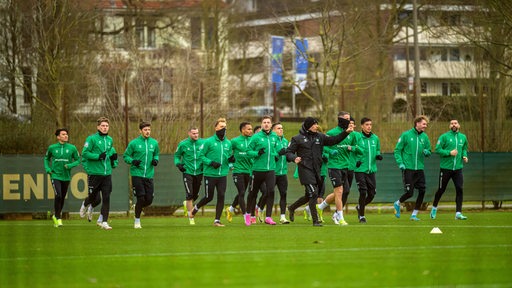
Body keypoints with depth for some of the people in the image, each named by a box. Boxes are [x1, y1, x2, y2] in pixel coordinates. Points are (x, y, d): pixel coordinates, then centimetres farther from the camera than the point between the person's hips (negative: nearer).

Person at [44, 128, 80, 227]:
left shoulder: (72, 148, -2)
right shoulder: (52, 148, -1)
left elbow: (78, 160, 6)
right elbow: (46, 158, 16)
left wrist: (70, 165, -13)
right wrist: (47, 168, 1)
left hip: (66, 177, 2)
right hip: (55, 175, -2)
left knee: (62, 198, 11)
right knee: (58, 195, -18)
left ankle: (56, 216, 33)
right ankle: (58, 218, -9)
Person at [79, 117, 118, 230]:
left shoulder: (110, 140, 12)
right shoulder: (92, 139, -6)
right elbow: (84, 153, -10)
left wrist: (113, 157, 7)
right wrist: (98, 156, -19)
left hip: (107, 173, 5)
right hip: (94, 173, -5)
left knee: (106, 198, -3)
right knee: (95, 198, 2)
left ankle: (103, 221, 4)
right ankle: (85, 205, 36)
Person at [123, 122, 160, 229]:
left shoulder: (154, 143, 8)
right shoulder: (134, 143, -3)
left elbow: (156, 154, 23)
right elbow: (126, 156, 3)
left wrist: (156, 160, 0)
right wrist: (132, 161, -16)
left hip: (149, 175, 4)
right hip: (137, 174, -4)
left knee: (149, 200, -1)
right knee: (141, 198, -11)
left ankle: (138, 208, 32)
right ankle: (137, 221, 6)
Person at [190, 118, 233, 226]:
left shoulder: (228, 143, 8)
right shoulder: (209, 142, -6)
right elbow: (201, 156, -4)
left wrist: (231, 159, -5)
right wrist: (211, 162, -17)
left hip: (222, 175, 4)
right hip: (210, 174, -4)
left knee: (221, 197, -4)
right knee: (209, 197, 5)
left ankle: (217, 220, 4)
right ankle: (196, 208, 34)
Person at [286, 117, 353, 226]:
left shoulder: (320, 137, 12)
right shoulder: (298, 138, -1)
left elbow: (334, 140, 6)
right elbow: (288, 152, 0)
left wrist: (346, 132, -6)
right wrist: (294, 158, -22)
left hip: (316, 170, 6)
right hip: (305, 169, -6)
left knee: (309, 196, 14)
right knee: (313, 193, -14)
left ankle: (292, 208, 37)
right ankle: (315, 220, -10)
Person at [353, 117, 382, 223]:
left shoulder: (375, 138, 8)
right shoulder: (357, 137, -6)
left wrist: (378, 155, 0)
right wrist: (355, 160, -15)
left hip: (371, 170, 5)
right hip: (360, 170, -5)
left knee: (372, 194, 5)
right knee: (363, 192, -11)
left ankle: (360, 207, 33)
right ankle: (361, 216, 4)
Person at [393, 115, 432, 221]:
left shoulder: (424, 137, 8)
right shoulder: (406, 135, -5)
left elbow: (429, 152, 15)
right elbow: (397, 150, -2)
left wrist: (427, 152, -8)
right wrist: (400, 163, -13)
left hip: (419, 169, 5)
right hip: (408, 168, -5)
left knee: (422, 192, -3)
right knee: (409, 192, -7)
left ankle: (414, 214, 10)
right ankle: (397, 204, 24)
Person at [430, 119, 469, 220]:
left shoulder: (463, 137, 9)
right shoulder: (444, 137, -5)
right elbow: (437, 149, -9)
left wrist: (464, 156, 3)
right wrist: (449, 153, -20)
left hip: (458, 168, 3)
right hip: (446, 168, -3)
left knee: (459, 189, -8)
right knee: (441, 189, 7)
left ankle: (458, 213, -7)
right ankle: (434, 208, 30)